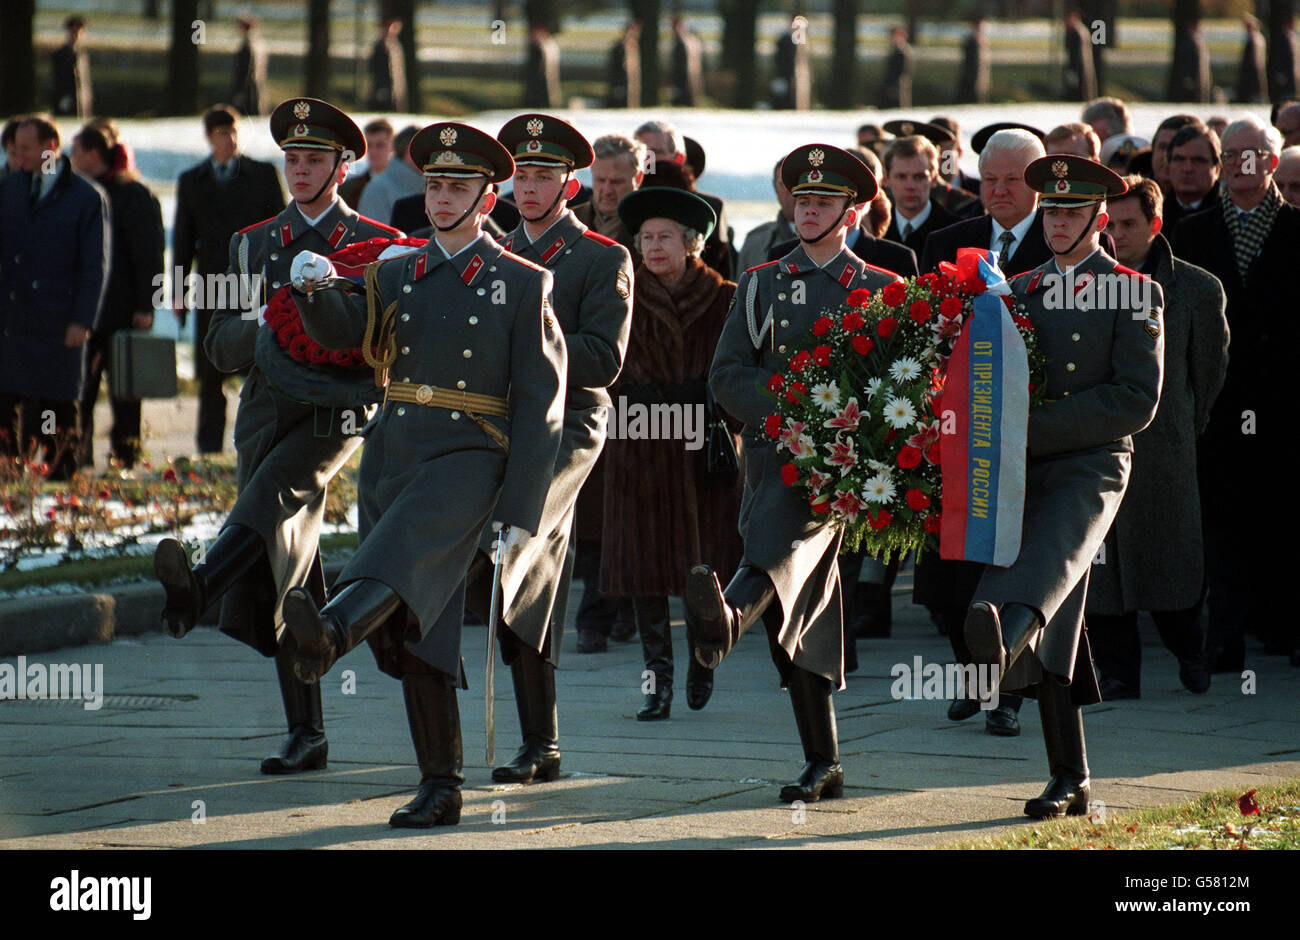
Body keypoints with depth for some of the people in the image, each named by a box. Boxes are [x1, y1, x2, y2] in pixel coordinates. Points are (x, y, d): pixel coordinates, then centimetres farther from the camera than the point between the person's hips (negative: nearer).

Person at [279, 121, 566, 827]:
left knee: (402, 553, -34)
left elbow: (540, 404, -1)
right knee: (415, 631, 5)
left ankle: (328, 634, -63)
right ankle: (440, 789, 11)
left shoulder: (520, 285, 3)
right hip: (391, 461, 5)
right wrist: (314, 288, -23)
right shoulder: (395, 276, 17)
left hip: (467, 459, -5)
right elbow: (341, 331, 1)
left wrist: (520, 510, -8)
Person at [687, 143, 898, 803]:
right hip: (770, 453, 4)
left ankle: (727, 618, -67)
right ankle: (821, 765, 7)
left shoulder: (880, 292, 11)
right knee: (799, 612, 2)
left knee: (783, 535, -36)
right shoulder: (760, 285, 17)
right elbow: (727, 375, 8)